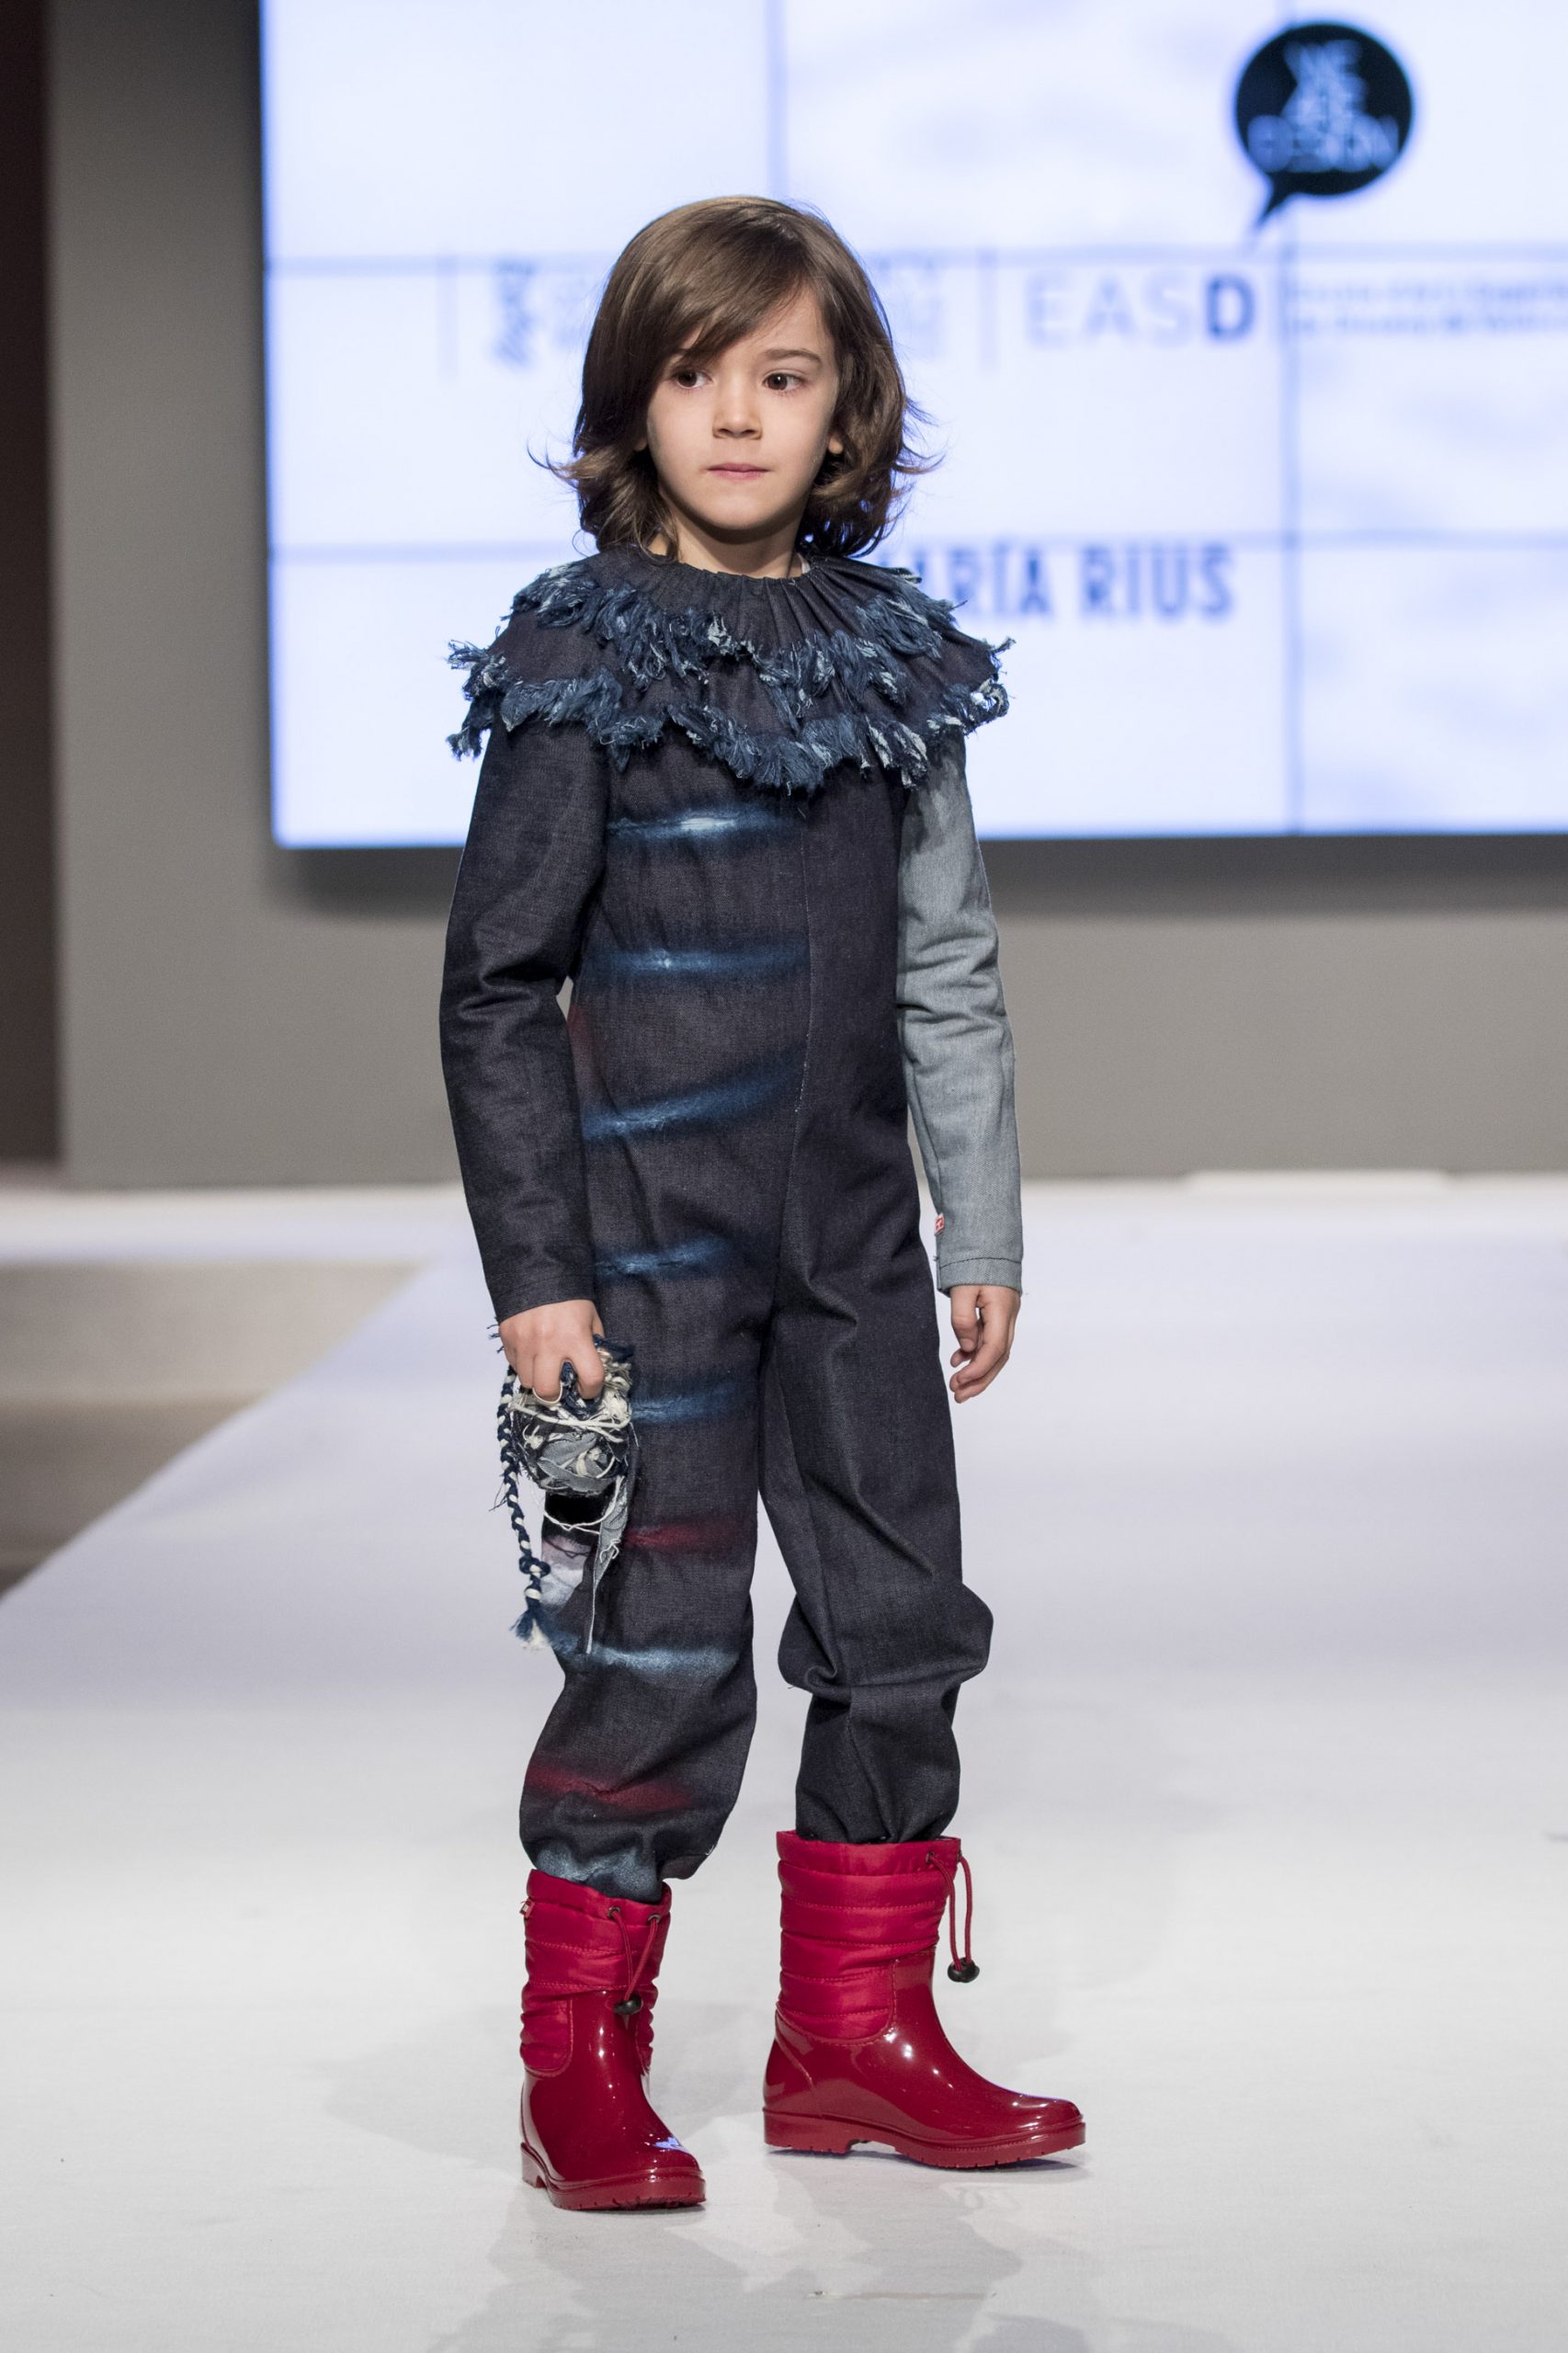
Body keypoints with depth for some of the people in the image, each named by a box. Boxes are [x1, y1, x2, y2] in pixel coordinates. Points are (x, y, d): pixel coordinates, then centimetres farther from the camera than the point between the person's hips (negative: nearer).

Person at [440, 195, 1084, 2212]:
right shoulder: (583, 654, -6)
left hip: (851, 1230, 5)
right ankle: (581, 2068, 10)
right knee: (663, 1649, -4)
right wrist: (534, 1268, -10)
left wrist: (985, 1228, 11)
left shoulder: (889, 652, 8)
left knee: (902, 1620, 9)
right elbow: (495, 984, -6)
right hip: (652, 1224, -5)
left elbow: (947, 969, 13)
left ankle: (856, 2039, 22)